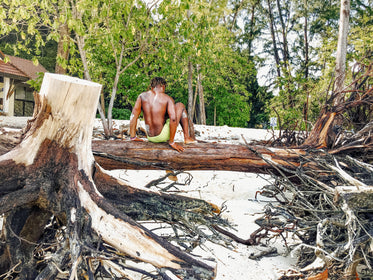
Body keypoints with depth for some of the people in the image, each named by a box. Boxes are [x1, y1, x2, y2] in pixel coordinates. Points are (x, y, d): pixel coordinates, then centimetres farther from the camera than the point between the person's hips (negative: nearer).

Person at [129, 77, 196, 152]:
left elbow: (133, 116, -1)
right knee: (180, 106, 15)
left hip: (150, 137, 5)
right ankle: (187, 138, 16)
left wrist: (133, 137, 5)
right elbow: (173, 119, -19)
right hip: (162, 136, -5)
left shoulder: (142, 96, 2)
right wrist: (171, 142, -14)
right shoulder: (167, 99, -8)